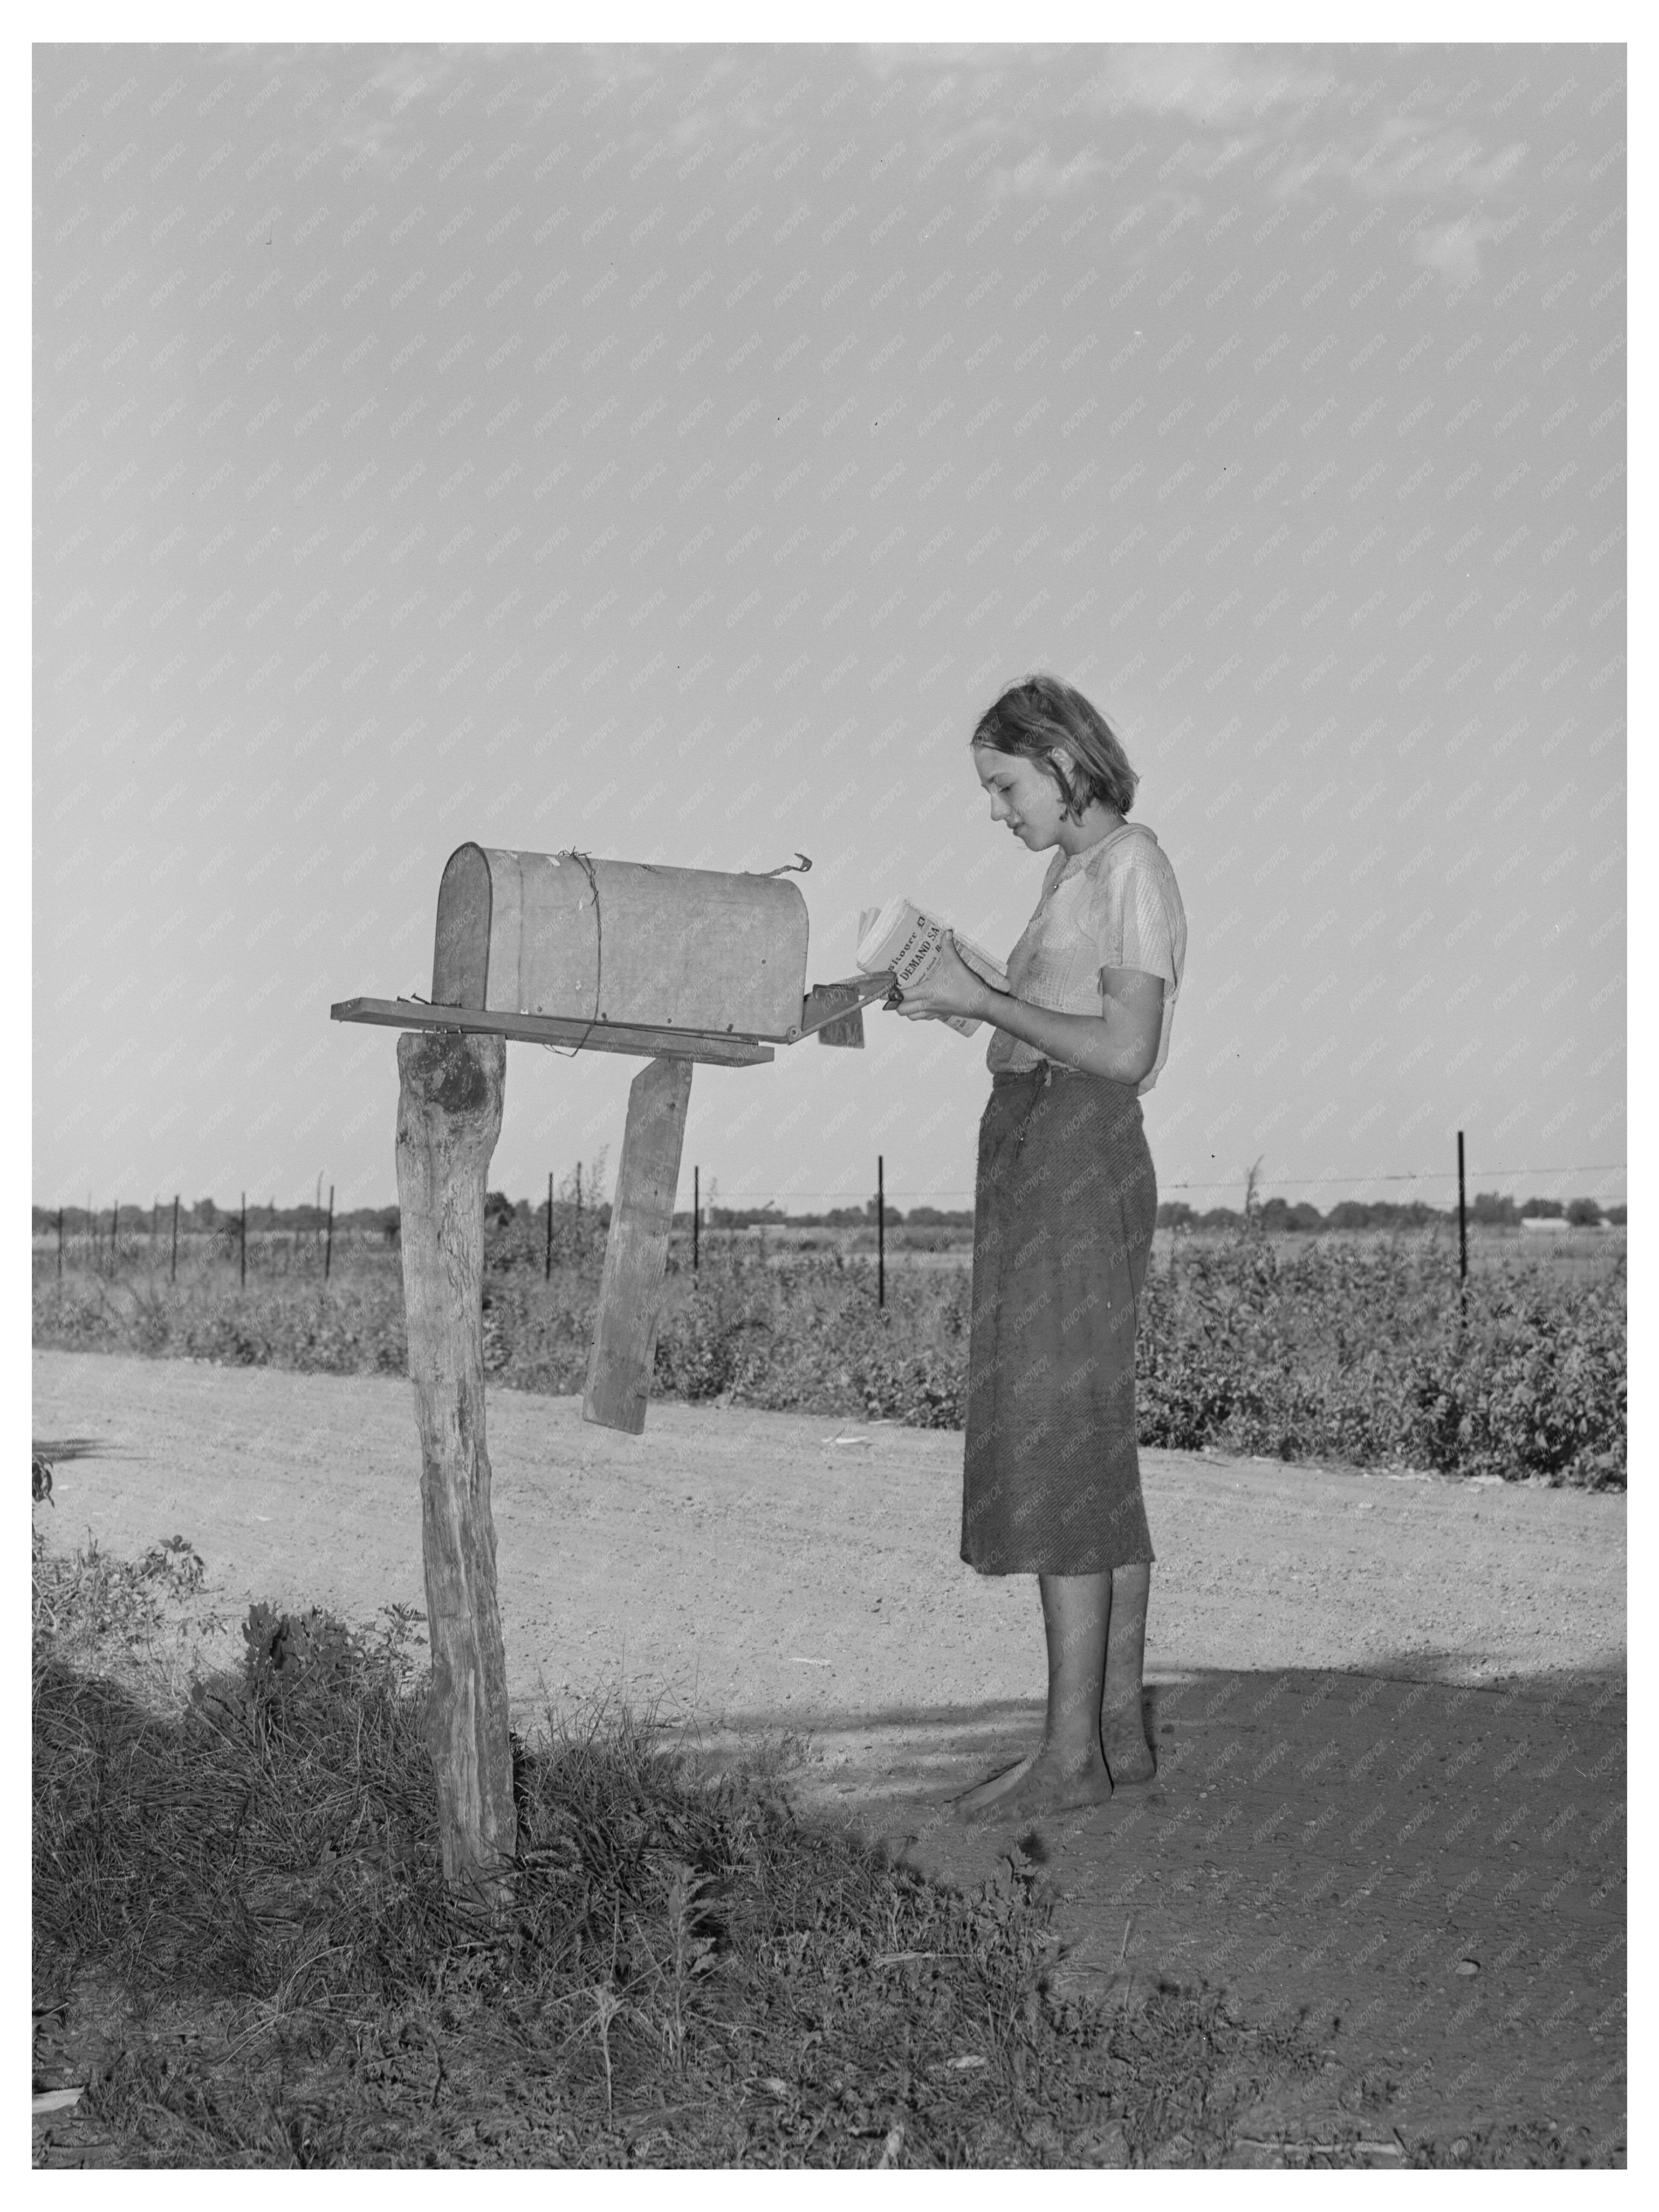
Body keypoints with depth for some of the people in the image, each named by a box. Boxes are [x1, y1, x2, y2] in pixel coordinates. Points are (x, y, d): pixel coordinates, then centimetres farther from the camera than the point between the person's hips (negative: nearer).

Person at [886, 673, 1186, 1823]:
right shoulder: (1077, 870, 18)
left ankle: (1071, 1749, -8)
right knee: (1097, 1448, 10)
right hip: (1038, 1154, 10)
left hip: (1079, 1157, -10)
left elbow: (1122, 1048, -17)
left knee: (1054, 1447, -10)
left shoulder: (1130, 866, -9)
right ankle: (1121, 1728, 15)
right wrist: (960, 1000, 6)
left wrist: (982, 998, -12)